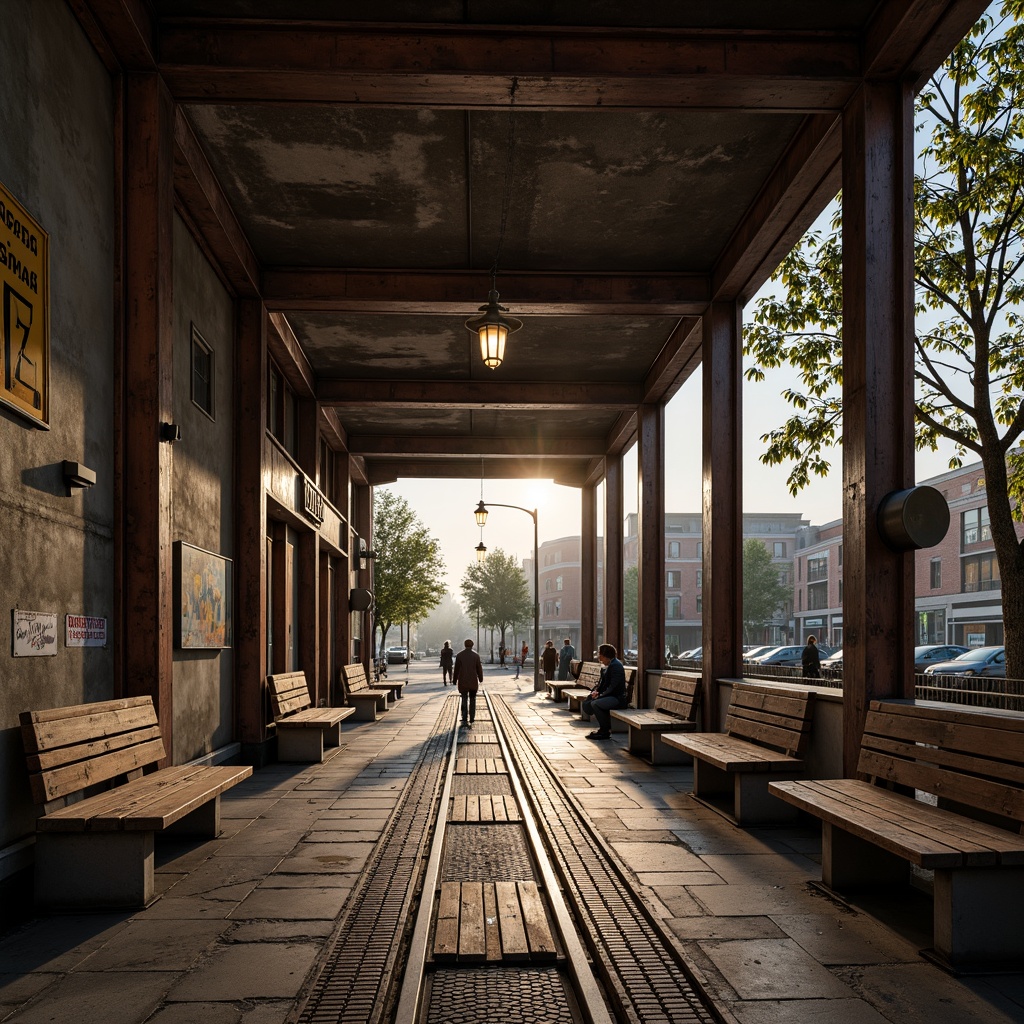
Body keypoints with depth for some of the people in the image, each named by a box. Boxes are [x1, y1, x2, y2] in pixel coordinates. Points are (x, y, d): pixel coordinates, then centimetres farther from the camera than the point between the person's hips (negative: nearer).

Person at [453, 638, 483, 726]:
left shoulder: (459, 655, -3)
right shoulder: (476, 655, -4)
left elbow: (457, 669, -2)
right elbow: (479, 668, 0)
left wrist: (455, 680, 6)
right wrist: (481, 679, 13)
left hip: (463, 682, 0)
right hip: (473, 681, 0)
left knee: (464, 700, 3)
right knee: (472, 699, 14)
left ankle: (465, 720, -7)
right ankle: (471, 719, 15)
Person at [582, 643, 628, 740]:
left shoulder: (615, 665, -16)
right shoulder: (609, 665, 15)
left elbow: (613, 686, -22)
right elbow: (603, 683, 18)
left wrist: (600, 695, -18)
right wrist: (596, 691, 1)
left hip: (618, 698, -11)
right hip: (609, 696, 11)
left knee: (595, 703, -29)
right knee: (586, 704, 5)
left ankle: (605, 732, -16)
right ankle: (602, 728, 11)